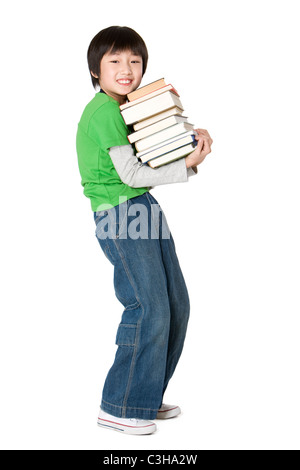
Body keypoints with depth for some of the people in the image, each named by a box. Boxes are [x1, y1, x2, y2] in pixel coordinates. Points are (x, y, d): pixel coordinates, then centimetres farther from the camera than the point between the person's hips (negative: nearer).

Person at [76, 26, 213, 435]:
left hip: (145, 209, 10)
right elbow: (130, 173, -15)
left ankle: (146, 397, 22)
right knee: (148, 310, -11)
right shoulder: (104, 111, -12)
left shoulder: (125, 107, 18)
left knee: (176, 306, 10)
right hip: (119, 215, -10)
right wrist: (186, 167, -10)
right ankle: (118, 408, 3)